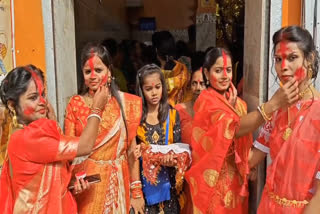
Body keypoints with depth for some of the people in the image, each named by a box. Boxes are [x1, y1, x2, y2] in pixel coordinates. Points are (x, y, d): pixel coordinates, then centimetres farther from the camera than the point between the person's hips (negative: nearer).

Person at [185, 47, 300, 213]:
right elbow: (234, 128, -34)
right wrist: (273, 104, -44)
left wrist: (249, 168, -1)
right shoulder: (205, 101, -18)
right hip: (214, 177, -6)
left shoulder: (236, 101, 6)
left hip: (235, 175, 7)